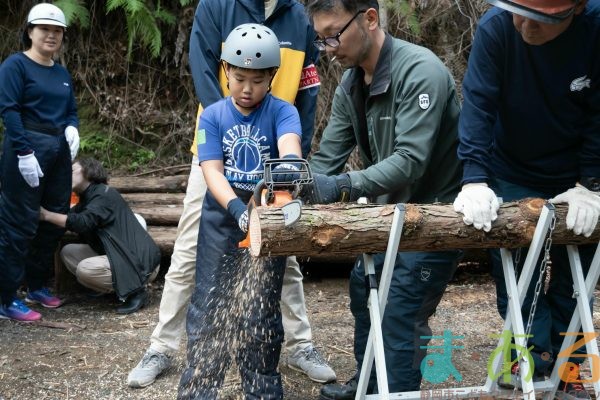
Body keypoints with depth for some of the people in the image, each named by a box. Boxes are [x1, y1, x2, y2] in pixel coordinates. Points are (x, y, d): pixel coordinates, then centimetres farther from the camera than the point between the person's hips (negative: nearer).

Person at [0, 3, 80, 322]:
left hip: (59, 152, 8)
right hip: (27, 150, -7)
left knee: (54, 220, 12)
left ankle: (38, 286, 26)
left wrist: (72, 128, -3)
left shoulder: (62, 73, 15)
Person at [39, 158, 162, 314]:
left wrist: (45, 214, -24)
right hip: (122, 257, 9)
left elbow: (83, 222, -26)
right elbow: (67, 218, 7)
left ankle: (135, 291, -9)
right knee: (68, 252, 4)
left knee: (84, 269, -25)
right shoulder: (86, 200, 17)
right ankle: (113, 289, 4)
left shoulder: (104, 194, -12)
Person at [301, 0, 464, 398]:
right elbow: (327, 157, -2)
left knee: (400, 314, -13)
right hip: (394, 206, 9)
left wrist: (342, 186, -44)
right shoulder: (350, 85, -1)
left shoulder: (420, 71, -28)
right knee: (363, 287, 19)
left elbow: (410, 162, -34)